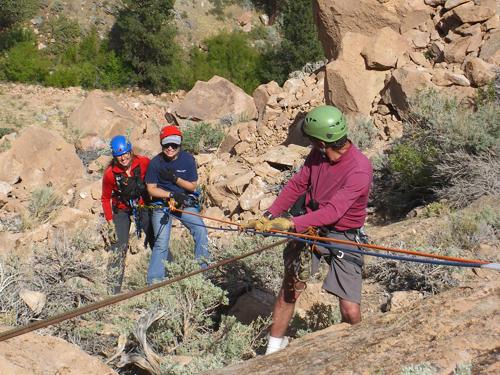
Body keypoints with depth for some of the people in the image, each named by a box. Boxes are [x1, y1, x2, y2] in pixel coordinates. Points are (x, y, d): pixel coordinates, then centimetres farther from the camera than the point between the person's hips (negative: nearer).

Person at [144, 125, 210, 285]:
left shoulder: (188, 159, -7)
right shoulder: (155, 162, -11)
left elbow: (192, 186, -3)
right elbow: (151, 189, -9)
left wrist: (175, 178, -19)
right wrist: (171, 195, -20)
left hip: (184, 202, 2)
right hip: (161, 204, -2)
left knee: (201, 231, -11)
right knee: (161, 243, -11)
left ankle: (203, 268, 5)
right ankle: (154, 281, -4)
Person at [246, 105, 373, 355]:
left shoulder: (359, 169, -25)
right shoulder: (317, 155, -4)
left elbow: (334, 211, -32)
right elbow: (297, 185, 4)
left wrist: (292, 224, -38)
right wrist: (269, 216, -6)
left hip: (343, 237, -5)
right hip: (309, 226, 5)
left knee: (350, 312, -8)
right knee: (290, 289, 5)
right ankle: (274, 348, 20)